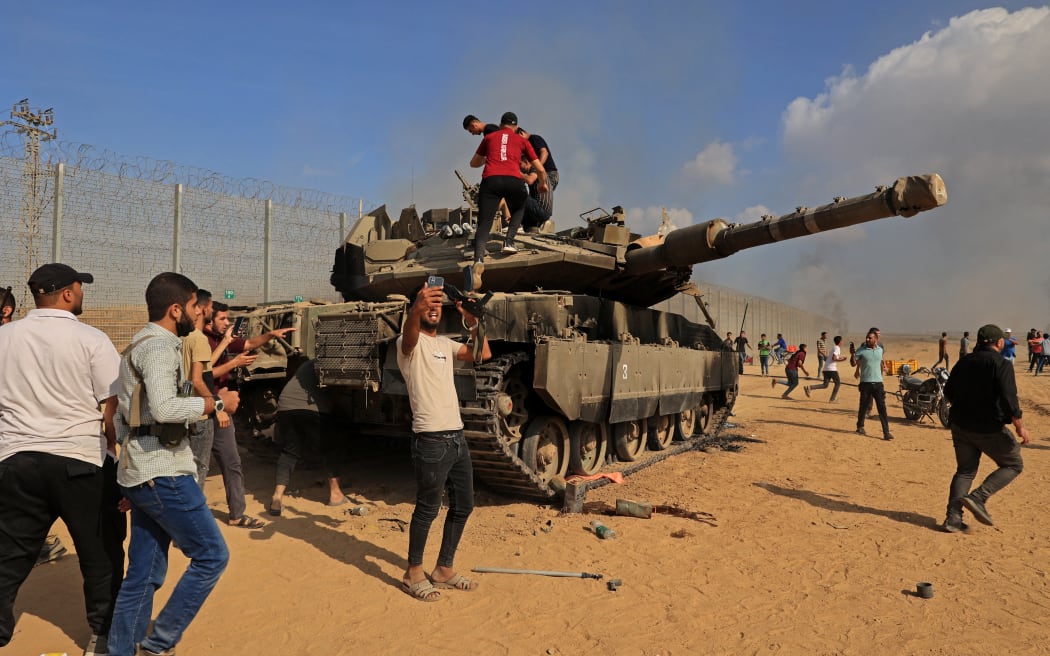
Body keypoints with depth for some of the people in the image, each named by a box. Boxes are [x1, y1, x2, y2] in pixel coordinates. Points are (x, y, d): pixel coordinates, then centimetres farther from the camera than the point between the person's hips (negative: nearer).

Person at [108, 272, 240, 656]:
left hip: (142, 473, 10)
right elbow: (164, 408, -28)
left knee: (143, 576, 13)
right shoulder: (159, 344, -13)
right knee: (212, 555, -2)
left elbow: (123, 414, 24)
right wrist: (217, 403, -15)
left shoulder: (142, 344, 20)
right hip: (162, 473, -10)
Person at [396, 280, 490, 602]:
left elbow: (483, 354, 13)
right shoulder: (411, 343, -5)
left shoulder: (445, 344, 16)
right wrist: (417, 307, -51)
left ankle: (444, 570, 26)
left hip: (457, 437, 8)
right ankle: (413, 574, 17)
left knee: (463, 505, 12)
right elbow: (409, 334, -30)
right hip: (431, 440, -8)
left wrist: (473, 321, 1)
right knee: (428, 508, -1)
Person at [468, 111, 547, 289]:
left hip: (490, 180, 0)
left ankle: (478, 260, -29)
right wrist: (542, 184, 48)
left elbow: (473, 163, 40)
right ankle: (509, 241, 10)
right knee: (518, 211, 31)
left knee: (484, 224, -4)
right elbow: (540, 170, 27)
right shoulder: (522, 140, 26)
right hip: (514, 181, 0)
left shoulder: (489, 137, 28)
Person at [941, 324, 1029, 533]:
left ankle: (953, 518, 7)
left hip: (960, 425, 6)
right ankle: (978, 498, -4)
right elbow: (1008, 397, -21)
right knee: (1013, 464, 14)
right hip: (989, 428, -6)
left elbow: (948, 391, 16)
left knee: (965, 470, 15)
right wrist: (1020, 426, -14)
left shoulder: (964, 362, 9)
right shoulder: (1002, 364, -12)